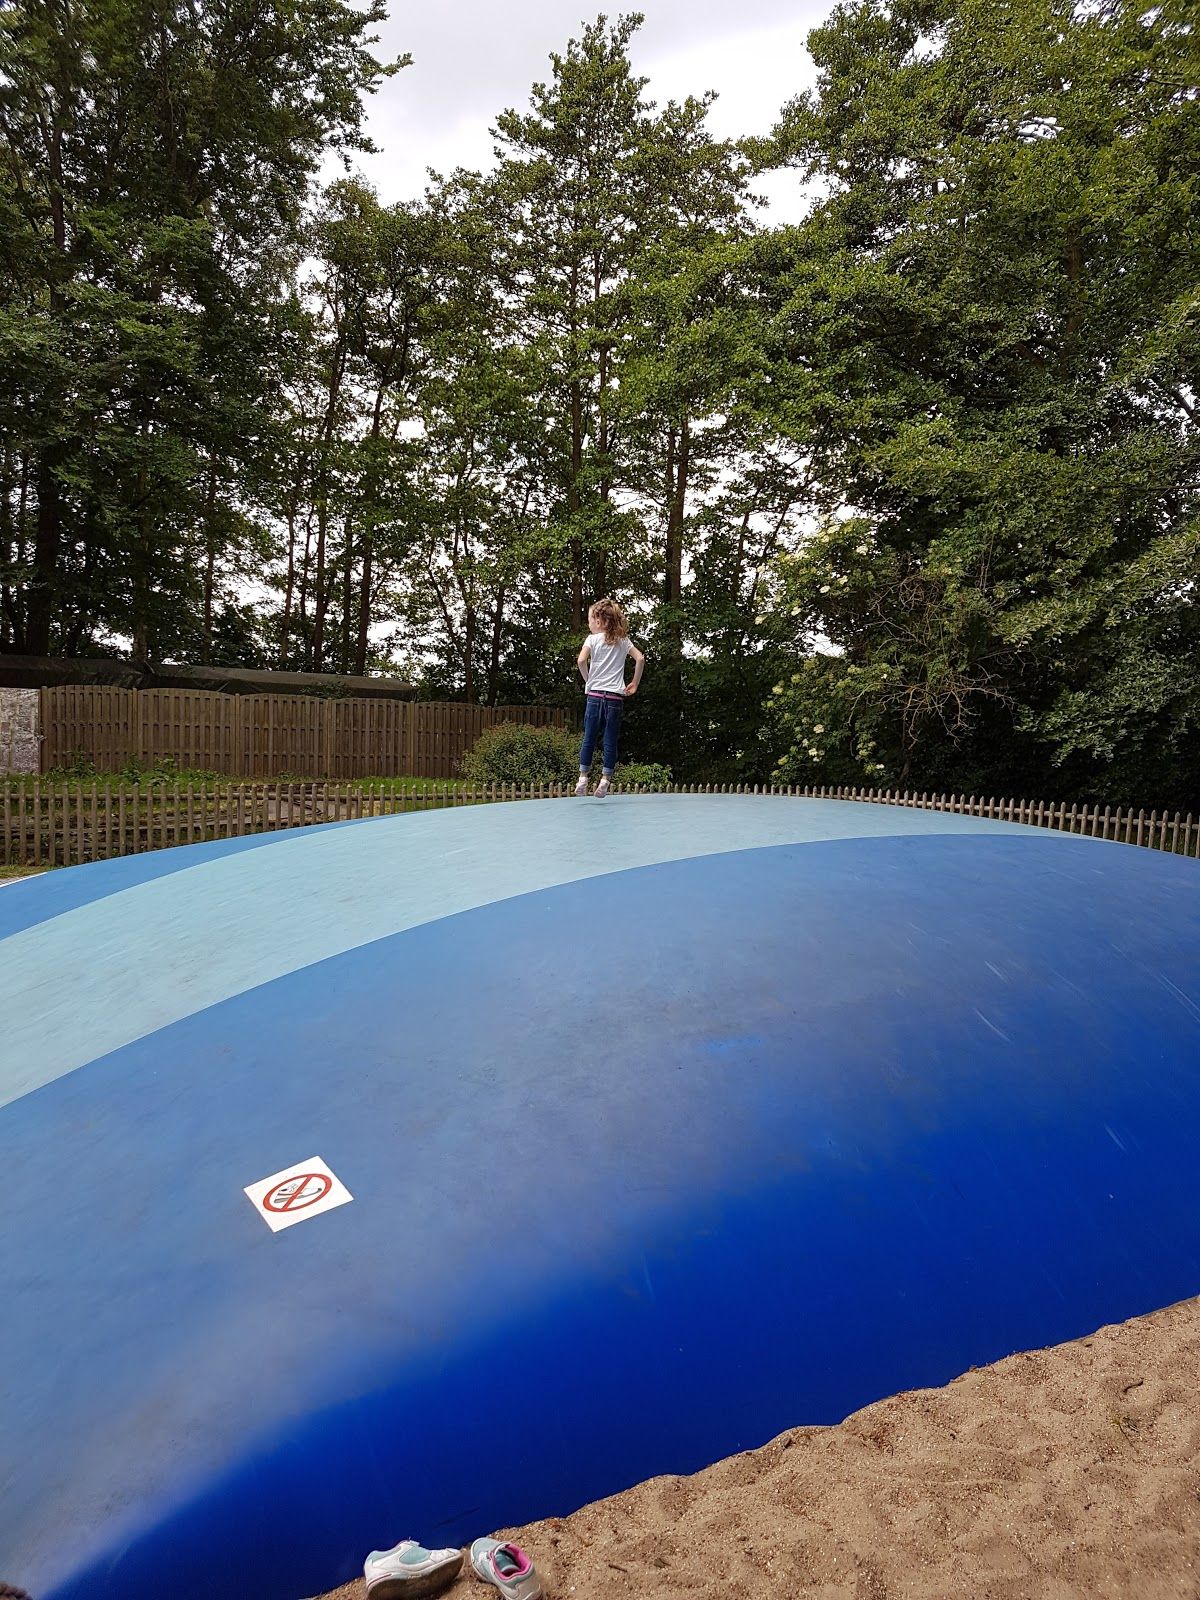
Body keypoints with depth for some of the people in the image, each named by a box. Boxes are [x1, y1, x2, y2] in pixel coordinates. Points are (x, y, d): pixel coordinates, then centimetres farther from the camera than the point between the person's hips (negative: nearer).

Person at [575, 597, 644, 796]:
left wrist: (588, 680, 0)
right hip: (615, 697, 2)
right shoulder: (623, 640, 8)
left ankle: (583, 778, 6)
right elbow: (640, 658, 0)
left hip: (595, 694, -2)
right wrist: (634, 683, 9)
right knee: (611, 740, 4)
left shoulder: (592, 639, -1)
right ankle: (605, 780, 4)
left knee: (589, 738, 6)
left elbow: (582, 661, -15)